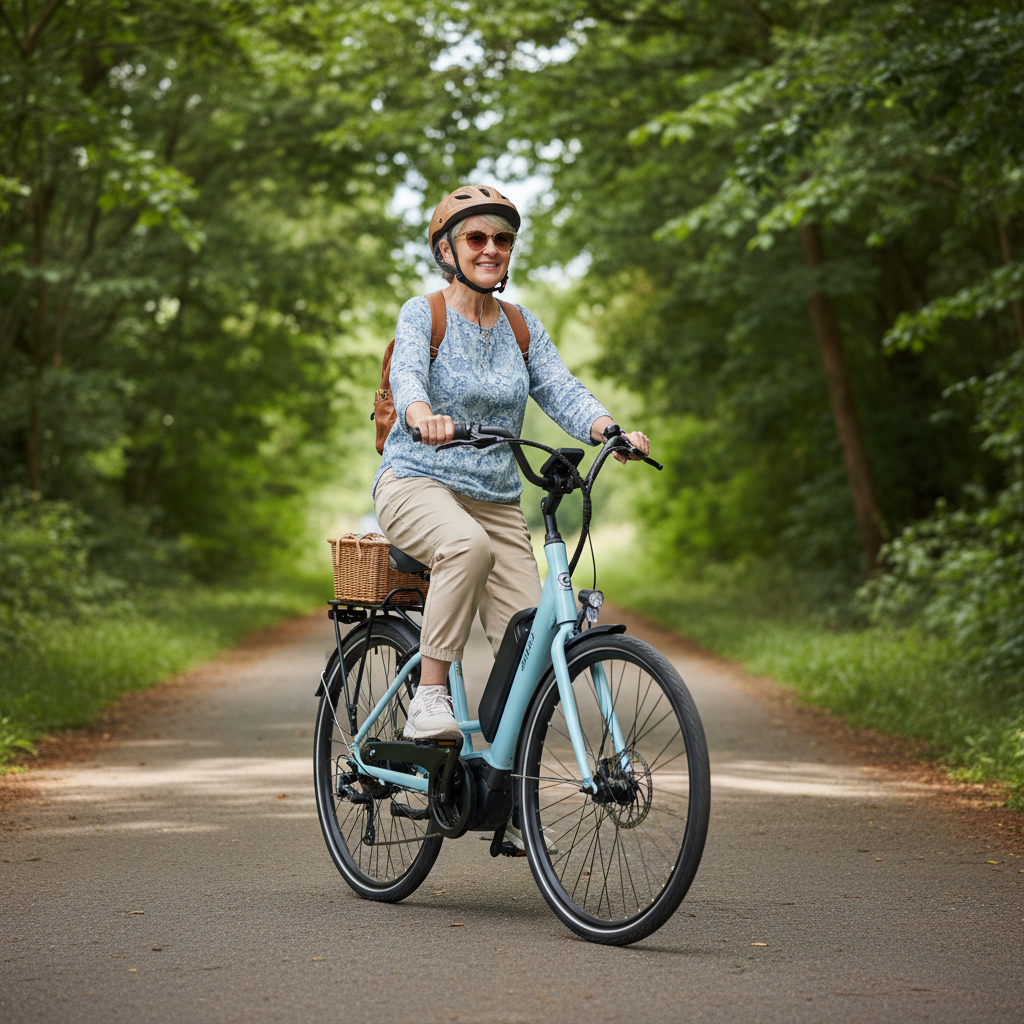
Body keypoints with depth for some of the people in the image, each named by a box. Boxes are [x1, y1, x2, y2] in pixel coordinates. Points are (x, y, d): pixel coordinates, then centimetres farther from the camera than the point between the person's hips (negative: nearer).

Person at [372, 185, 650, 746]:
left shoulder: (524, 327, 12)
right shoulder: (422, 313, -2)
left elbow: (562, 391, -1)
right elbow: (407, 376, -22)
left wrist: (610, 431, -22)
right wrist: (424, 417, -46)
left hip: (497, 503, 5)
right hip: (417, 484, -4)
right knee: (468, 547, -39)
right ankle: (429, 698, -30)